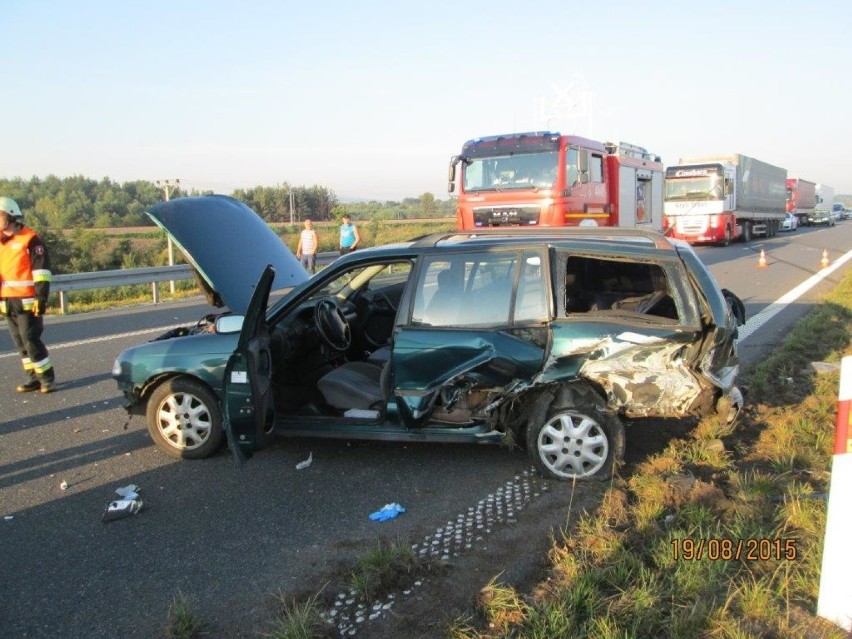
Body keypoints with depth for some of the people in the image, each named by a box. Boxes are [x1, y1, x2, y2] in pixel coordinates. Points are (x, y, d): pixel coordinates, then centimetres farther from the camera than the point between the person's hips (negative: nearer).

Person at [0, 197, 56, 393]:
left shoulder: (29, 239, -8)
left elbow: (41, 270, -12)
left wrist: (42, 297, -17)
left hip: (27, 302, -7)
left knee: (31, 340, -6)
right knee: (21, 343, 10)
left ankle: (46, 377, 5)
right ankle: (33, 377, 17)